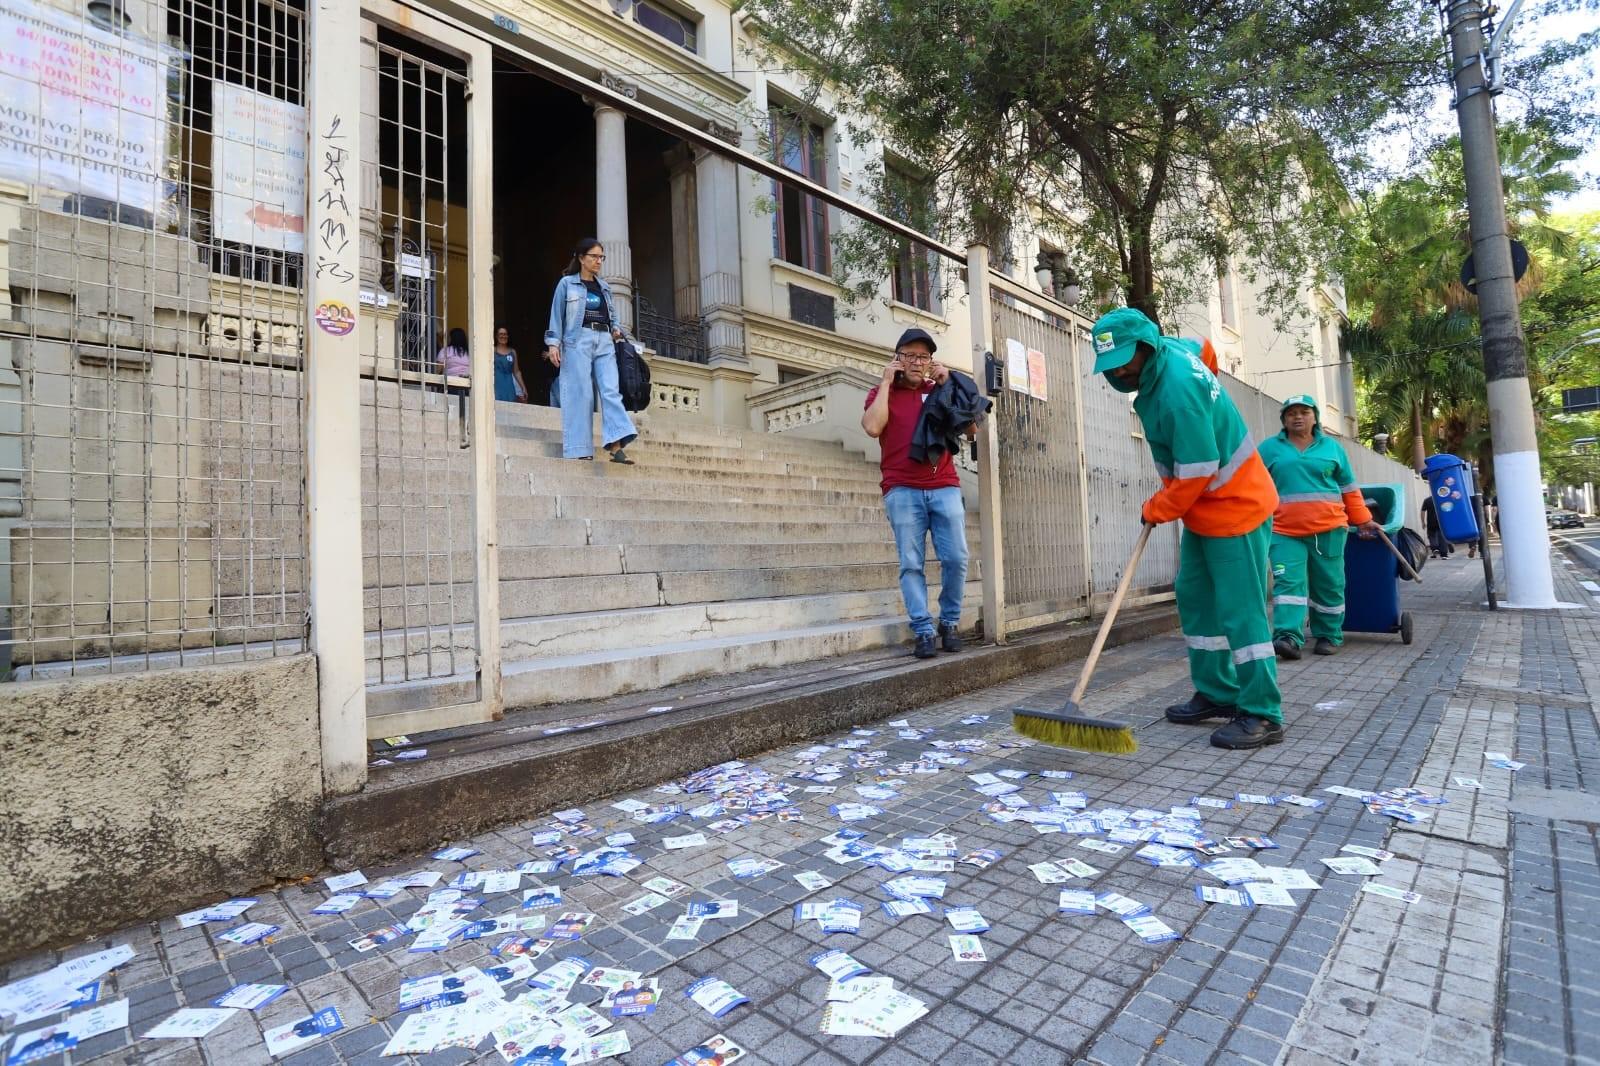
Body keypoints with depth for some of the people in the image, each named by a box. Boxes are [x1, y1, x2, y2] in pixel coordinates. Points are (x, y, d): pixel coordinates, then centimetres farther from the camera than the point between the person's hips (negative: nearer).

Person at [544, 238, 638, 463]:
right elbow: (556, 315, 5)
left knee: (611, 391, -11)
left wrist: (616, 329, 5)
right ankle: (580, 450, -5)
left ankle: (616, 446, -20)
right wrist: (553, 343, -5)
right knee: (581, 393, -7)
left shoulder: (604, 287, 22)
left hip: (605, 342, 4)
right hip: (578, 340, -4)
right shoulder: (567, 283, 9)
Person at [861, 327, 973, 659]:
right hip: (902, 491, -2)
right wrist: (886, 382, -3)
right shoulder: (883, 392, 11)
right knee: (911, 564, -7)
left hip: (944, 487, 2)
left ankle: (950, 623, 13)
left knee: (956, 559, -5)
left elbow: (971, 429, 8)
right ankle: (923, 632, -1)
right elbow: (872, 427, -11)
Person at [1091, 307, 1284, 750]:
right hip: (1203, 511, 10)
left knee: (1240, 610, -8)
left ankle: (1262, 714, 1)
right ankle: (1217, 693, 22)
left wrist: (1154, 510, -9)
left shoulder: (1177, 392, -29)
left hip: (1235, 507, -10)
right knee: (1195, 598, 12)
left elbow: (1195, 475, -26)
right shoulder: (1171, 347, 0)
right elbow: (1201, 346, 26)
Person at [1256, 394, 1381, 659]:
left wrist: (1362, 520, 15)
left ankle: (1329, 636, 19)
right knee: (1288, 583, -12)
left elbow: (1348, 489, 16)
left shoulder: (1332, 447, 12)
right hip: (1285, 532, -2)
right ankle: (1288, 637, -18)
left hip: (1328, 530, 2)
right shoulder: (1269, 448, 6)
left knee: (1329, 585, 8)